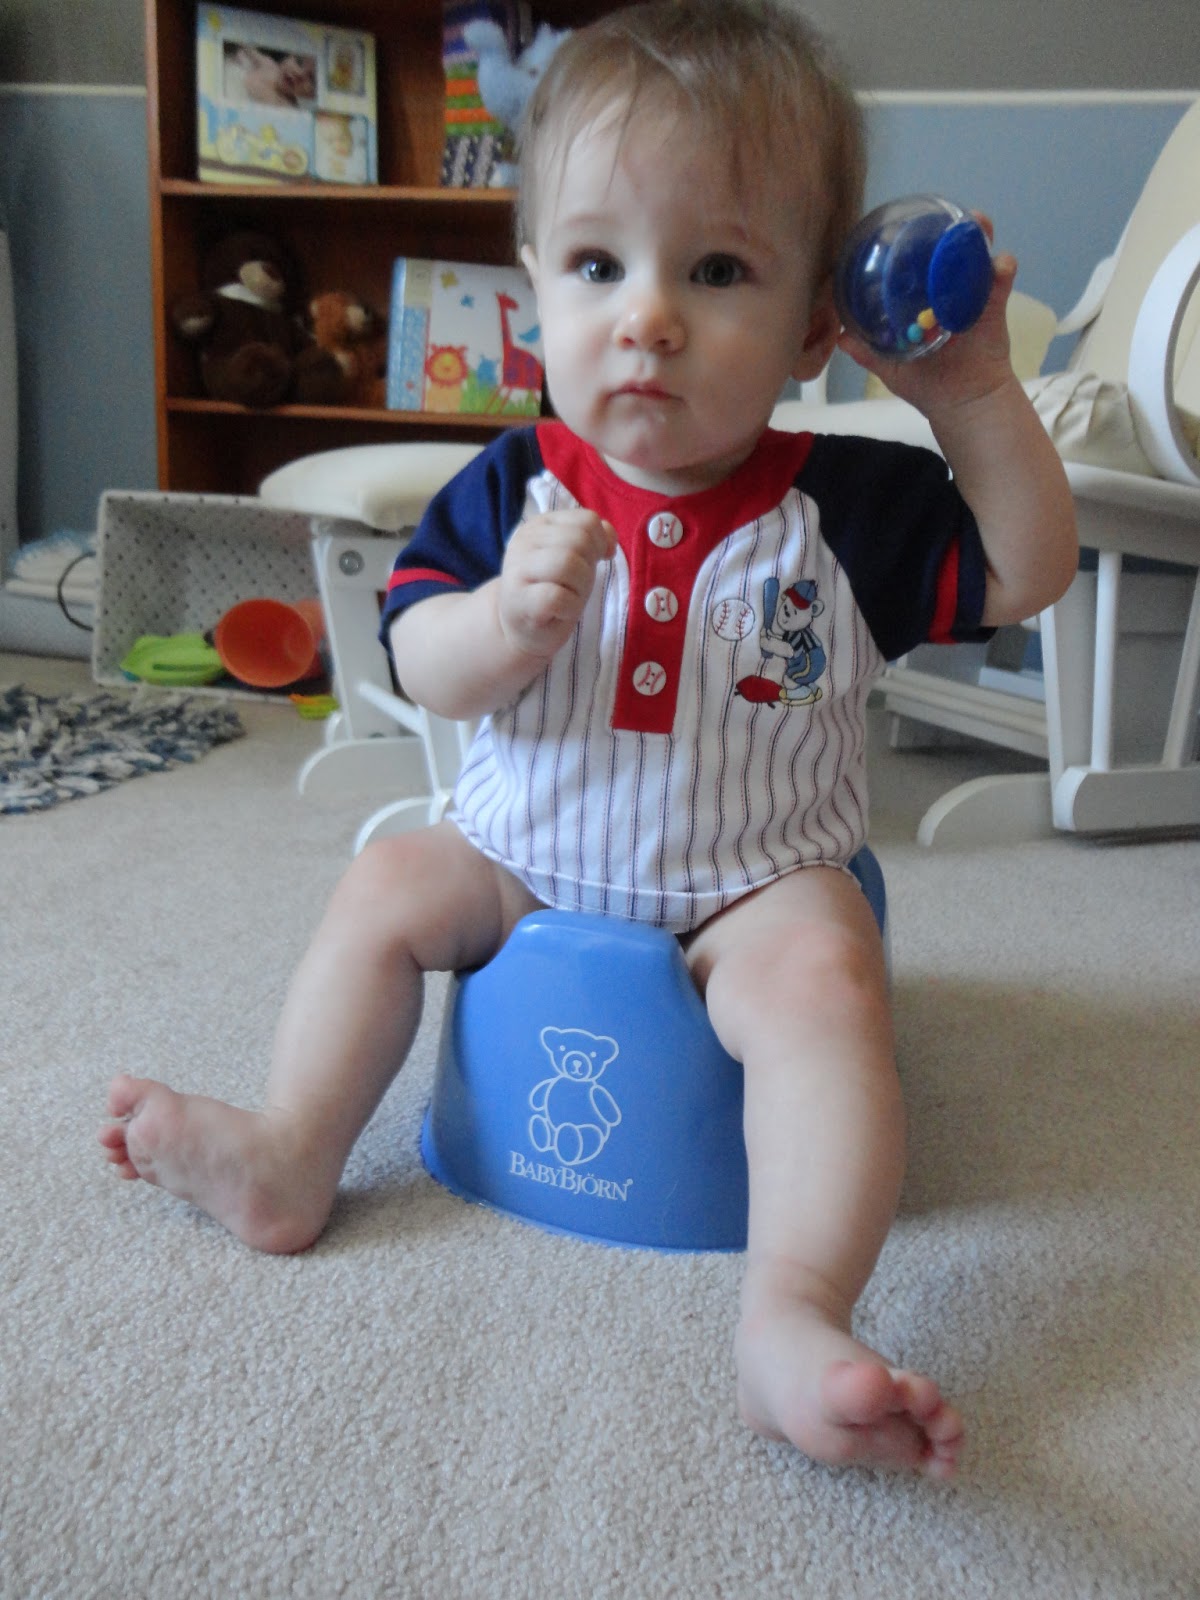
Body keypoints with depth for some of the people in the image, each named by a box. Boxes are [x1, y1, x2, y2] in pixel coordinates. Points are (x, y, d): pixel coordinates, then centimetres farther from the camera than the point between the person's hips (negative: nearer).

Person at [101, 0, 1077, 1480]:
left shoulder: (842, 504, -9)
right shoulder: (512, 490, -7)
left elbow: (1025, 578, -4)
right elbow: (421, 665, -9)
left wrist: (979, 398, -16)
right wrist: (506, 620, -33)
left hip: (756, 884, -3)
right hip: (530, 855, 3)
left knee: (822, 973, -29)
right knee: (390, 884, -3)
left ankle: (795, 1319, -32)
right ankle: (291, 1157, 6)